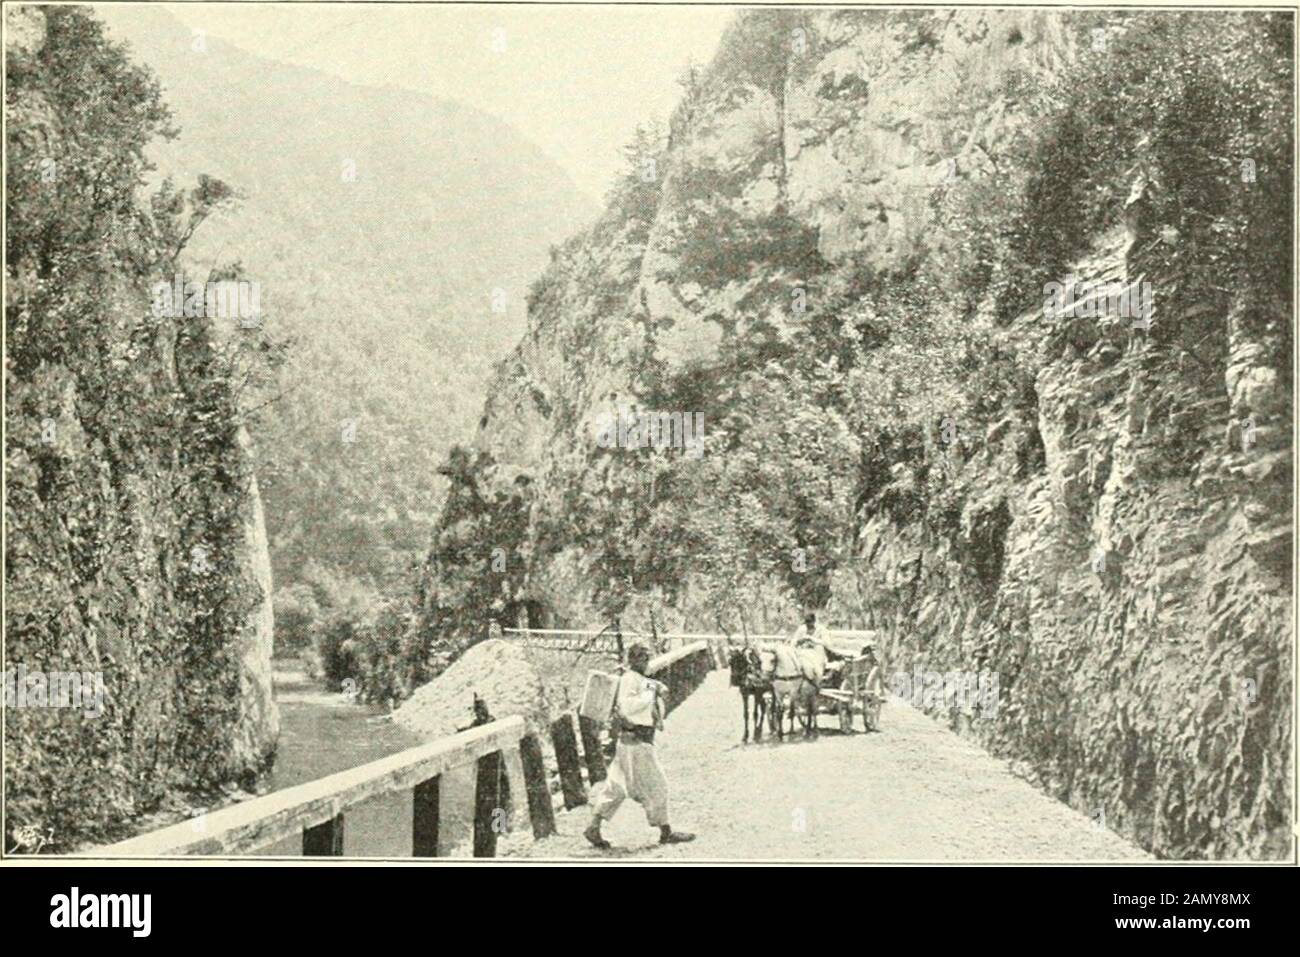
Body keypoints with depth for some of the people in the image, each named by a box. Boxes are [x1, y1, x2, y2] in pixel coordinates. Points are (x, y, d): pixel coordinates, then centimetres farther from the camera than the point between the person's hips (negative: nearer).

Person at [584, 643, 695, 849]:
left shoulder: (642, 680, 17)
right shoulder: (629, 678, -13)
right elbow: (626, 706, -25)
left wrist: (658, 690, 0)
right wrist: (651, 693, -20)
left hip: (629, 742, 10)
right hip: (636, 741, -10)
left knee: (616, 786, 10)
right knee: (655, 785, 0)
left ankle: (594, 828, 12)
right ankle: (666, 832, 9)